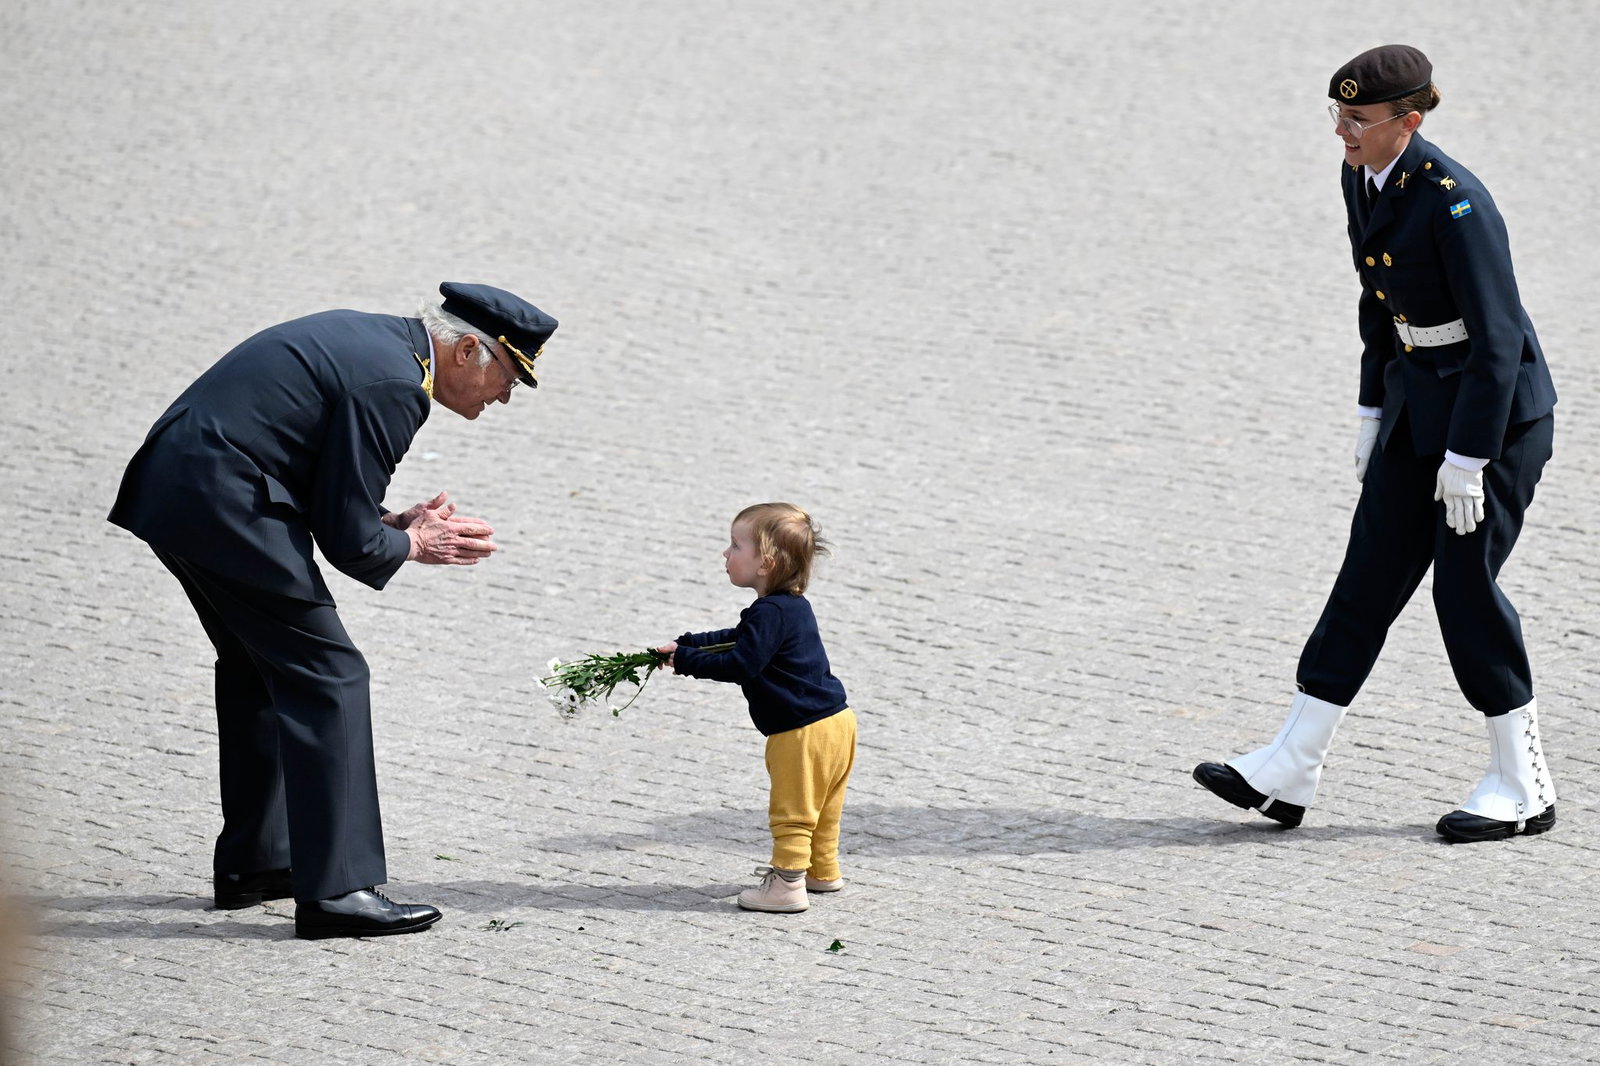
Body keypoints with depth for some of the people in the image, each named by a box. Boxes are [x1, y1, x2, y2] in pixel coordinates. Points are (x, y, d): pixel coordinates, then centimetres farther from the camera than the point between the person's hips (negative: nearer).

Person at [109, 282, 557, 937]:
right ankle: (336, 890, -7)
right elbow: (349, 541, -13)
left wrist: (395, 523, 12)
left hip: (170, 489, 11)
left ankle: (251, 861, 31)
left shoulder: (372, 339, 16)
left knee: (260, 670, 22)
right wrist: (411, 545, 5)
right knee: (327, 678, -6)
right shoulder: (392, 385, -14)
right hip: (223, 507, -11)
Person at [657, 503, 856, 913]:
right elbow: (736, 639, 22)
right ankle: (823, 870, 35)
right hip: (835, 721, 10)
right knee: (820, 807, 23)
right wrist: (685, 644, 16)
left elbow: (741, 664, -25)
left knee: (792, 811, -3)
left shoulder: (770, 614, -22)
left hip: (804, 732, -10)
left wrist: (686, 660, -15)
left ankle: (787, 884, 0)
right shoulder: (792, 606, 12)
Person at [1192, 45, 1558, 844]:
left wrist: (1466, 460, -22)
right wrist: (1374, 414, 17)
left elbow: (1497, 335, -23)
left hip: (1497, 409, -9)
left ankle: (1523, 789, 9)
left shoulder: (1453, 201, -24)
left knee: (1465, 583, -4)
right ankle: (1288, 773, 5)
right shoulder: (1362, 180, 3)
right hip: (1419, 396, 9)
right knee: (1370, 574, 6)